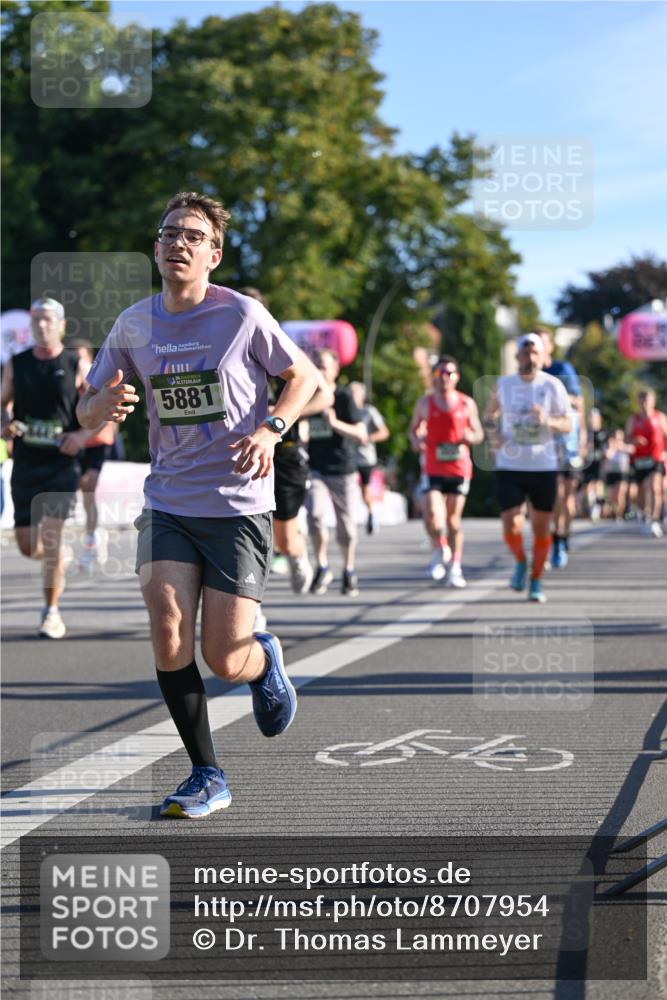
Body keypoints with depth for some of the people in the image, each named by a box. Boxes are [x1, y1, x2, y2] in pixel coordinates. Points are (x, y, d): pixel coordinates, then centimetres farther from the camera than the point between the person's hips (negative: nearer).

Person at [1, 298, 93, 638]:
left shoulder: (76, 366, -1)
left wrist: (82, 435, -14)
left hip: (62, 463, -3)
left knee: (51, 536, -14)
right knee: (28, 546, 3)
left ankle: (52, 612, -2)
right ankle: (59, 558, 39)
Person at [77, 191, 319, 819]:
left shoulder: (242, 315, -7)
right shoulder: (134, 324, 4)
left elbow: (304, 377, 6)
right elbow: (85, 411, 11)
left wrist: (270, 428, -13)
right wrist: (104, 404, -14)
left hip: (238, 507, -3)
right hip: (167, 502, 3)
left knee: (225, 662, -5)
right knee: (168, 635, -15)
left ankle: (265, 659, 34)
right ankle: (207, 776, 2)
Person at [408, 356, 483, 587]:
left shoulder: (467, 404, 4)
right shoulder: (424, 403, 5)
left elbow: (479, 433, 12)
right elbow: (414, 429, 16)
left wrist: (471, 437, -11)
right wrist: (415, 440, -6)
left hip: (459, 468, 0)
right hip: (433, 470, 0)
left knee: (453, 520, 4)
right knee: (432, 516, -16)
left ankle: (455, 568, 13)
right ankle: (440, 550, 14)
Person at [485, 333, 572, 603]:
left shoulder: (553, 385, -2)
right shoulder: (503, 384, 3)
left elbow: (567, 424, -3)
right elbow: (490, 412, 21)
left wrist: (548, 421, -23)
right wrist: (494, 432, 1)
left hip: (544, 467, 0)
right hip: (509, 466, 0)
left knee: (542, 528, 5)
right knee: (511, 527, -10)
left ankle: (536, 581, 22)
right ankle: (520, 563, 21)